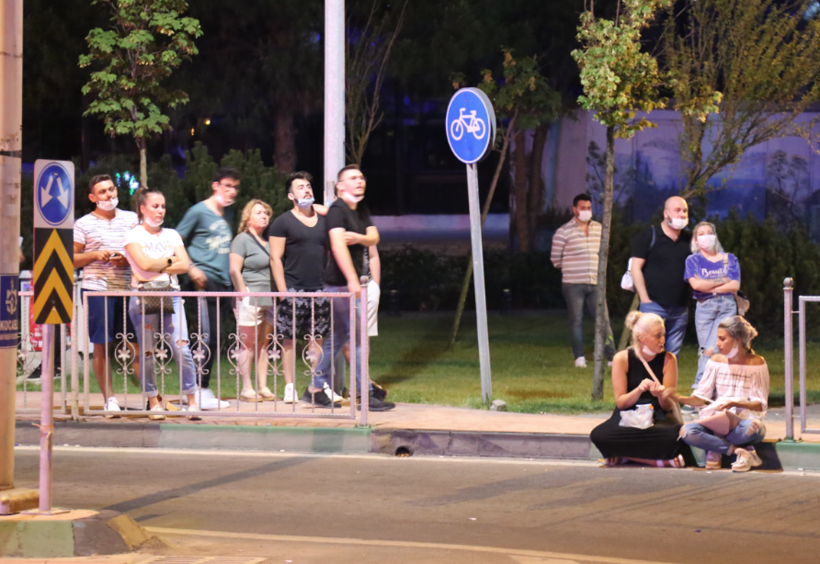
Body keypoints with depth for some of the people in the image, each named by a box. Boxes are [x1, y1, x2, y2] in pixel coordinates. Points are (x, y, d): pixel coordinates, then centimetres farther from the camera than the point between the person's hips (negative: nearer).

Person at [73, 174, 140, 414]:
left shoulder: (131, 219, 12)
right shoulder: (83, 224, 6)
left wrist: (128, 260, -5)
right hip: (96, 288, -1)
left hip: (127, 288, 2)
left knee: (137, 343, -2)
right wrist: (94, 255, -10)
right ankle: (109, 399, 8)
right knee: (102, 345, 1)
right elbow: (71, 259, 6)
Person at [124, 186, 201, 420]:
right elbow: (144, 263, -12)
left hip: (171, 295, 3)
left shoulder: (171, 235, 15)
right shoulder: (133, 236, 3)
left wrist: (157, 268, -7)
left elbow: (185, 265, 3)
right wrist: (170, 260, 0)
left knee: (182, 350, -8)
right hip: (144, 298, -3)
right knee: (148, 353, -1)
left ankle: (192, 402, -4)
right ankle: (154, 403, 9)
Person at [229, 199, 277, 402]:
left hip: (269, 299, 7)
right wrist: (244, 294, -15)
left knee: (264, 344, 6)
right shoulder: (242, 240, -2)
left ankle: (263, 387, 9)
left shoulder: (268, 242, 20)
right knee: (248, 344, -6)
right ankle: (247, 389, -4)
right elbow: (235, 270, -9)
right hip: (251, 299, -7)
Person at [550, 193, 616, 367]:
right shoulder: (563, 232, -4)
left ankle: (612, 356, 2)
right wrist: (572, 269, 9)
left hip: (595, 283, 3)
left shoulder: (599, 229, 9)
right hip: (573, 284, -3)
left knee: (603, 319, -1)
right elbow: (555, 259, 2)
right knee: (576, 321, 1)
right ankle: (579, 357, 9)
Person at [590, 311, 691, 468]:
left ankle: (625, 455, -20)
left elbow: (669, 406, -2)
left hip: (658, 418, 0)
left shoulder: (668, 359, -1)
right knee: (599, 436, -35)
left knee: (675, 435, -39)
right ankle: (662, 460, -28)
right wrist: (639, 390, -25)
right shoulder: (622, 359, -3)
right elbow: (620, 402, -5)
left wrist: (660, 395, -26)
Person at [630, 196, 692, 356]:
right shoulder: (648, 237, -1)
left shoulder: (689, 240, 12)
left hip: (680, 307, 5)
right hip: (654, 305, -5)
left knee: (672, 354, 5)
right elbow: (636, 268, -4)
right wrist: (645, 299, -9)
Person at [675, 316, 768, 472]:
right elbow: (700, 397, 8)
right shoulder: (716, 361, 8)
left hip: (744, 419, -3)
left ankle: (715, 448, -14)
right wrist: (678, 399, -11)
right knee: (687, 431, -30)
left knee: (752, 427, -42)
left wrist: (735, 403, -22)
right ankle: (739, 451, -23)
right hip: (717, 422, 3)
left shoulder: (756, 363, -1)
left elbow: (761, 405, -4)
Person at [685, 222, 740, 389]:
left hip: (727, 306, 0)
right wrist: (723, 281, -4)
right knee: (705, 350, -4)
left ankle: (699, 387, -7)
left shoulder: (729, 259, 12)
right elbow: (696, 284, -9)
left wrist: (710, 288, -5)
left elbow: (735, 286, -1)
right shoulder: (693, 260, 8)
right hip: (704, 307, 0)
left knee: (713, 349, -14)